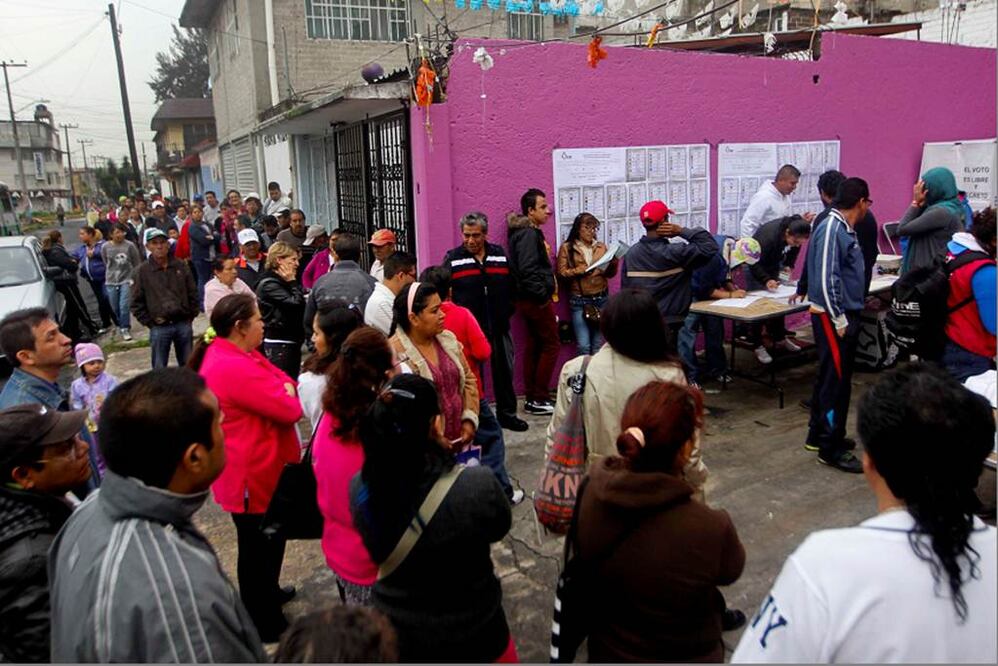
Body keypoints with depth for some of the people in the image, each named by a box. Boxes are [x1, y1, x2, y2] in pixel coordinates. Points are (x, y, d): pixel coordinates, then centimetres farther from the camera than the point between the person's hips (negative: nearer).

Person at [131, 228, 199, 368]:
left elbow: (192, 293, 9)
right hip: (159, 328, -2)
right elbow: (137, 303, -1)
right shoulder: (141, 271, -3)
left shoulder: (181, 266, 3)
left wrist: (191, 316, 4)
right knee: (159, 368, 5)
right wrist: (150, 322, -6)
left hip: (183, 324, 2)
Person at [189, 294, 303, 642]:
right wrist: (287, 390, -7)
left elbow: (278, 386, 12)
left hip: (257, 469, 11)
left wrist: (281, 390, -7)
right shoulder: (234, 368, -29)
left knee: (268, 538, 28)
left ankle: (267, 592, 49)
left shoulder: (229, 354, 5)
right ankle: (263, 623, 26)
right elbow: (289, 409, -26)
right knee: (258, 545, 7)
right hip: (252, 476, -10)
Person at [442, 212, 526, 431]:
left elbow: (511, 286, 16)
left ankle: (507, 413, 26)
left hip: (499, 325, 3)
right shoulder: (452, 259, -1)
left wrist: (508, 310, 6)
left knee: (504, 370, 11)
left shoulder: (500, 255, 8)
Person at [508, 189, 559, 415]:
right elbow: (527, 270, -23)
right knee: (551, 345, -4)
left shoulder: (530, 232, 16)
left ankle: (532, 398, 18)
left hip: (530, 300, 10)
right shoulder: (528, 234, -15)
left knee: (534, 346, 12)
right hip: (537, 300, -10)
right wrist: (543, 295, -20)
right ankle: (539, 398, 1)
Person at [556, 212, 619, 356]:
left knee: (598, 345, 7)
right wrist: (579, 271, -18)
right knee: (583, 346, -8)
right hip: (579, 301, -3)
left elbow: (609, 274, 11)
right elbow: (561, 273, -4)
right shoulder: (566, 247, 2)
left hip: (601, 299, 3)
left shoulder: (601, 246, 11)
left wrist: (613, 264, -8)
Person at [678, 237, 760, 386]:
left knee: (715, 329, 8)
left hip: (706, 291, 8)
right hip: (692, 292, -8)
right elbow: (705, 289, -26)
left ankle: (716, 369, 18)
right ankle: (690, 375, -1)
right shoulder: (714, 257, -33)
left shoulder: (730, 248, -7)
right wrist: (730, 294, -21)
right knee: (689, 330, -7)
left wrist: (735, 290, -8)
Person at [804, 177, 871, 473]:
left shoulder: (844, 229, 11)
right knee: (836, 380, -5)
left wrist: (850, 315, 14)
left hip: (845, 314, 10)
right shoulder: (831, 229, -17)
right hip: (833, 317, -10)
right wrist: (839, 320, -19)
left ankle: (819, 434, 29)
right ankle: (830, 448, 4)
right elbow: (826, 279, -22)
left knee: (831, 376, 17)